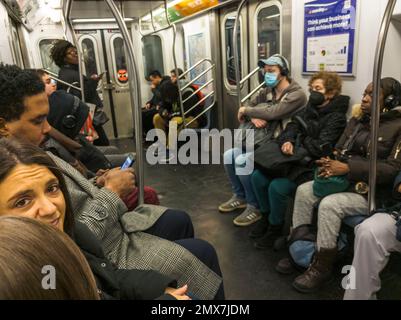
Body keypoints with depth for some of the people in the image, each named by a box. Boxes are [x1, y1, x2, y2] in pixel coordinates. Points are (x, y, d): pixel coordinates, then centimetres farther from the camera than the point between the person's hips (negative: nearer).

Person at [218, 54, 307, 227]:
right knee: (229, 155, -2)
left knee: (241, 161, -25)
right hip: (261, 138, 8)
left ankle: (255, 207, -8)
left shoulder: (297, 94, -15)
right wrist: (254, 117, -13)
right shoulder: (268, 91, 10)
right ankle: (239, 196, 15)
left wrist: (246, 110, -15)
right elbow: (249, 106, 11)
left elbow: (272, 112, -28)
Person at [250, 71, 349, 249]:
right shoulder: (309, 109, 14)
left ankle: (275, 227, -1)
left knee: (277, 187, -27)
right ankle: (266, 215, 14)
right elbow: (291, 128, 7)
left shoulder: (336, 117, -8)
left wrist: (296, 146, -8)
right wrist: (287, 141, -15)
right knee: (258, 177, -7)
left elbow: (320, 147, -17)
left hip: (312, 166, -7)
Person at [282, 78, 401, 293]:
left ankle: (322, 267, -13)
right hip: (345, 180, 7)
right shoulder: (357, 122, 12)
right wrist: (329, 163, -13)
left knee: (329, 205, -29)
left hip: (373, 192, -7)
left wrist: (348, 168, -26)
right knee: (304, 191, -11)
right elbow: (340, 152, 13)